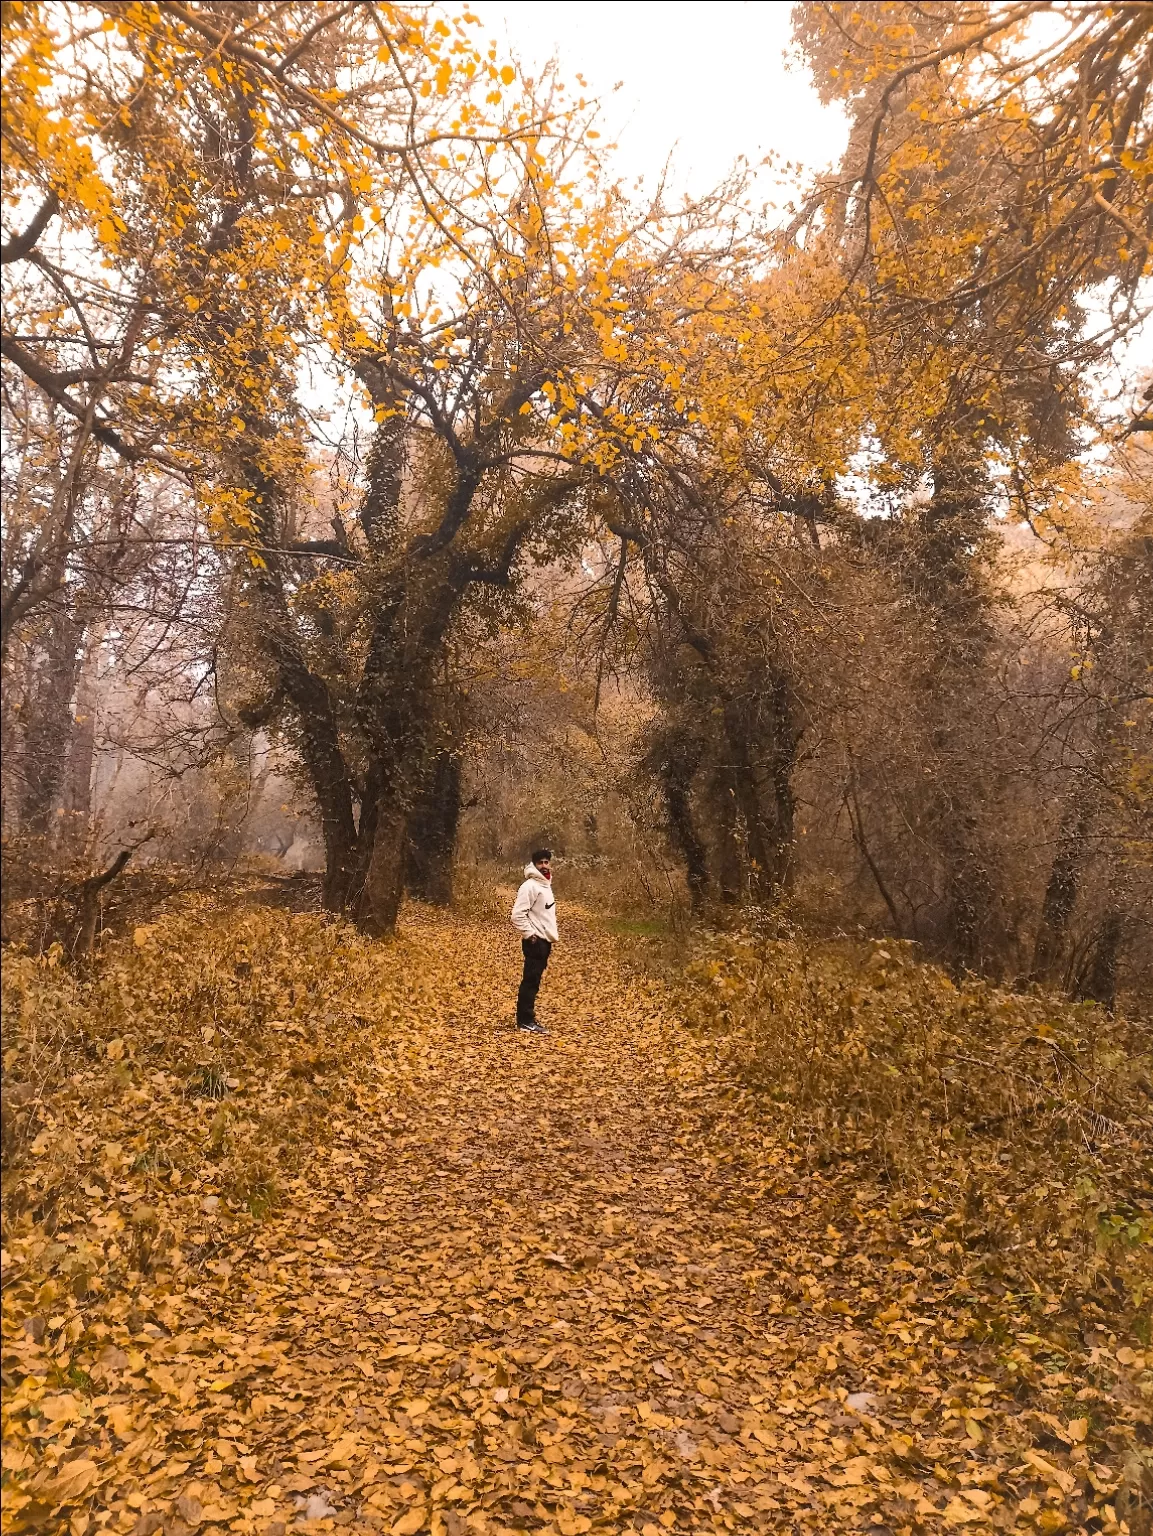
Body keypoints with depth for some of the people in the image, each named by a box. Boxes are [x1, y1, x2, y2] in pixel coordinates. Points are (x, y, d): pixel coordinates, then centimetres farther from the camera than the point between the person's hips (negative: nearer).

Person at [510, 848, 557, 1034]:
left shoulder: (545, 885, 16)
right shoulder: (530, 886, -13)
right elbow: (518, 915, -19)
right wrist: (529, 935, -18)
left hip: (544, 941, 9)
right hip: (535, 941, -9)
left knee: (533, 982, 12)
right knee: (530, 981, -7)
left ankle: (527, 1020, 17)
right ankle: (525, 1022, -4)